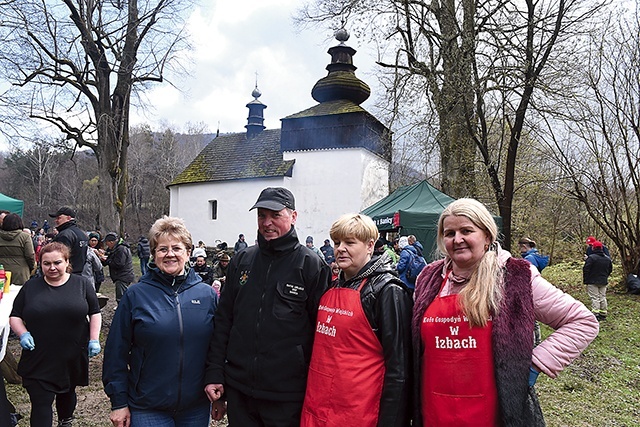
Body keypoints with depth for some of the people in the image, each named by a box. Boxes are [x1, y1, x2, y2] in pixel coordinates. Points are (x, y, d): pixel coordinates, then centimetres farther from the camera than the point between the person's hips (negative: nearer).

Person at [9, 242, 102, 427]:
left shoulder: (82, 284, 0)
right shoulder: (31, 287, 2)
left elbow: (95, 313, 5)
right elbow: (15, 316, 8)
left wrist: (94, 339, -4)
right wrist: (23, 334, -11)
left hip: (73, 357, 1)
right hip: (38, 359, -1)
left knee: (67, 393, 20)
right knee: (40, 403, -3)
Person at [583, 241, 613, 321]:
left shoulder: (591, 258, -15)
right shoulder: (608, 259, 8)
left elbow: (586, 269, -15)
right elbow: (610, 270, 19)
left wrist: (585, 280, -6)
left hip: (593, 282, -6)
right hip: (603, 282, 6)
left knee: (594, 298, -4)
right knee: (603, 297, 12)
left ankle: (596, 314, -9)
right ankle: (603, 314, 16)